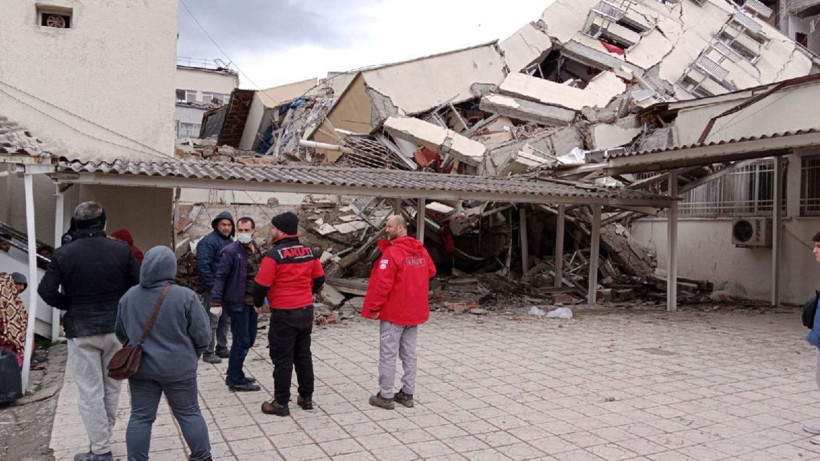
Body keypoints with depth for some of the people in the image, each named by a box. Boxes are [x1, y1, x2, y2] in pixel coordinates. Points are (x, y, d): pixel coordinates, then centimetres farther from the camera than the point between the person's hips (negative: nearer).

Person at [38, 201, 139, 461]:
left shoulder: (63, 254, -8)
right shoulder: (121, 249, -5)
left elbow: (46, 291, -11)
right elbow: (139, 284, -4)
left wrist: (71, 306, 4)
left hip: (81, 330, -2)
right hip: (116, 328, 2)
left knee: (90, 391, 5)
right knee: (111, 387, 17)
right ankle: (103, 438, 28)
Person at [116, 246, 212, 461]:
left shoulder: (128, 297, -3)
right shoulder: (185, 296, -17)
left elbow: (121, 334, 10)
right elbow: (203, 335, -11)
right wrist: (192, 354, 9)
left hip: (140, 367, 3)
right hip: (178, 368, -2)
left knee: (141, 417, 13)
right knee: (189, 413, 11)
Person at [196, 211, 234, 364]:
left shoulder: (230, 242, 14)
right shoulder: (209, 241, -14)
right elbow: (203, 265, -21)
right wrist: (212, 286, -21)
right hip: (212, 290, -9)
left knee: (224, 320, 16)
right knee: (212, 321, -4)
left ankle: (222, 348, 28)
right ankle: (208, 353, 4)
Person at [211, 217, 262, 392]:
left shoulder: (256, 249, 9)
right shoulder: (231, 251, -14)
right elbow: (220, 277, -15)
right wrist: (216, 302, -20)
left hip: (252, 303, 8)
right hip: (238, 303, -8)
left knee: (249, 340, 15)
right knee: (241, 341, -1)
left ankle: (234, 375, 30)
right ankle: (235, 380, 12)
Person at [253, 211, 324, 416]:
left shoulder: (274, 254, -16)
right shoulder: (309, 252, 3)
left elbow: (261, 284, -15)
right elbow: (319, 278, 12)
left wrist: (258, 304, 3)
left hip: (284, 313, -6)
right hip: (306, 311, 6)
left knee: (282, 358, 3)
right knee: (303, 355, 17)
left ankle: (281, 403, 11)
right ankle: (306, 397, 25)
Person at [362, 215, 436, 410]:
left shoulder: (392, 252, -17)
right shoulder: (421, 250, 6)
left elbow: (383, 284, -21)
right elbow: (431, 271, 21)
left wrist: (374, 308, -14)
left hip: (393, 313, -7)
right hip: (415, 312, 7)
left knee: (388, 355, 2)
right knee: (409, 354, 14)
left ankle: (385, 396, 8)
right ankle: (407, 394, 20)